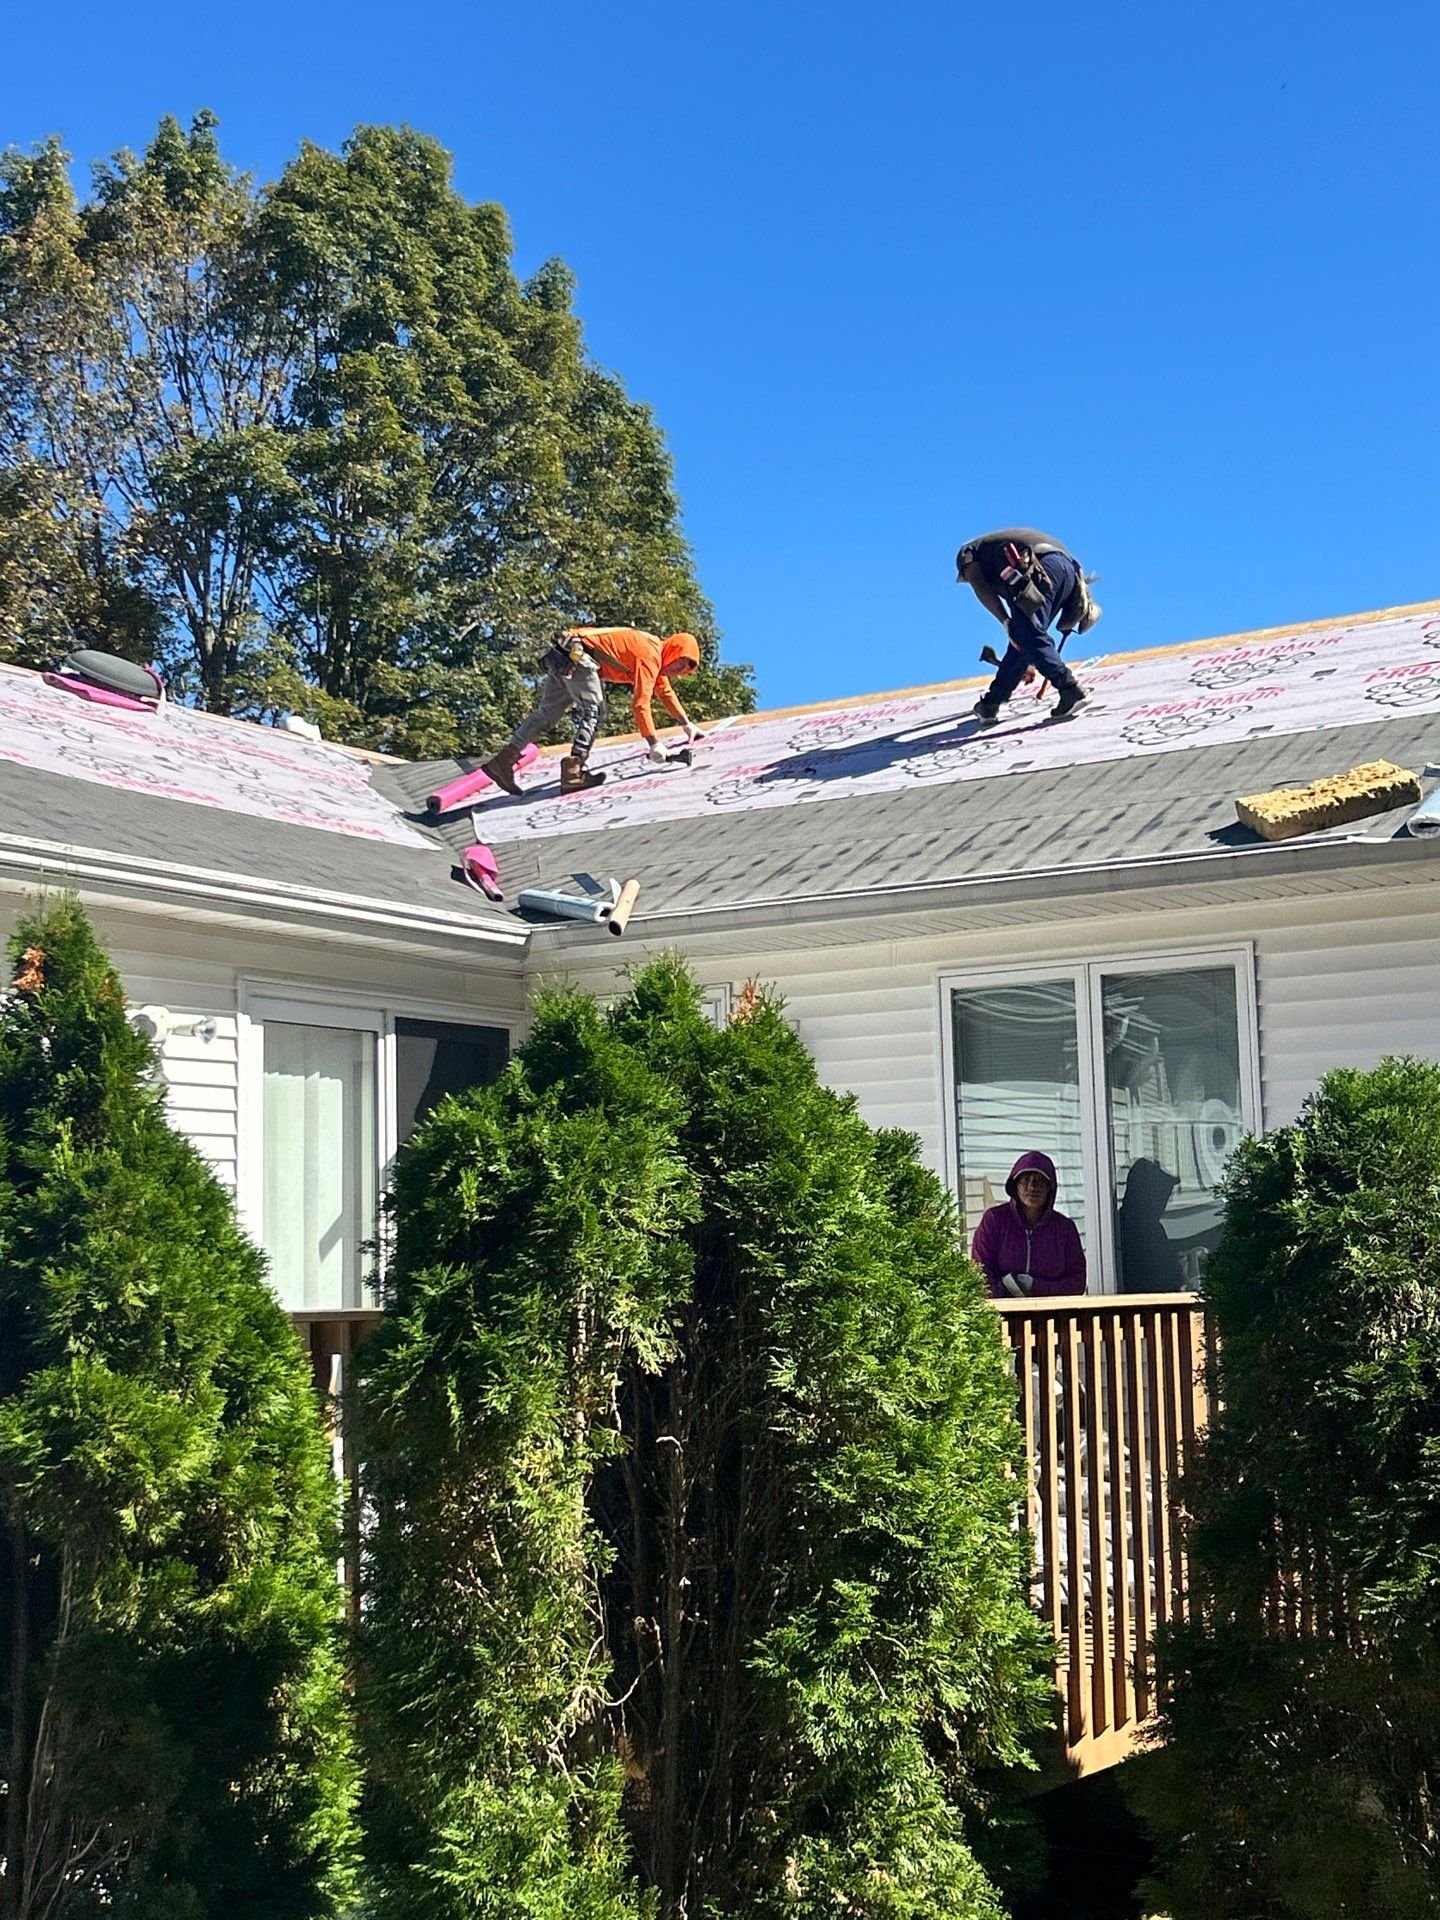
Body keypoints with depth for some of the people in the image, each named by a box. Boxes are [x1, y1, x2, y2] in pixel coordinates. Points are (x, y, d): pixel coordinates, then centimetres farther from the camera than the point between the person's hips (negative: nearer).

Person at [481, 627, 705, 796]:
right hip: (578, 656, -10)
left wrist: (687, 724, 30)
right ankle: (574, 770, -20)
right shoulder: (650, 656, -13)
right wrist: (654, 744, -18)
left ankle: (503, 761, 12)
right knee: (593, 711, -12)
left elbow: (666, 692, 29)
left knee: (547, 711, 12)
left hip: (561, 658, 10)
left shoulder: (657, 654, 16)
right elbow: (640, 703, -19)